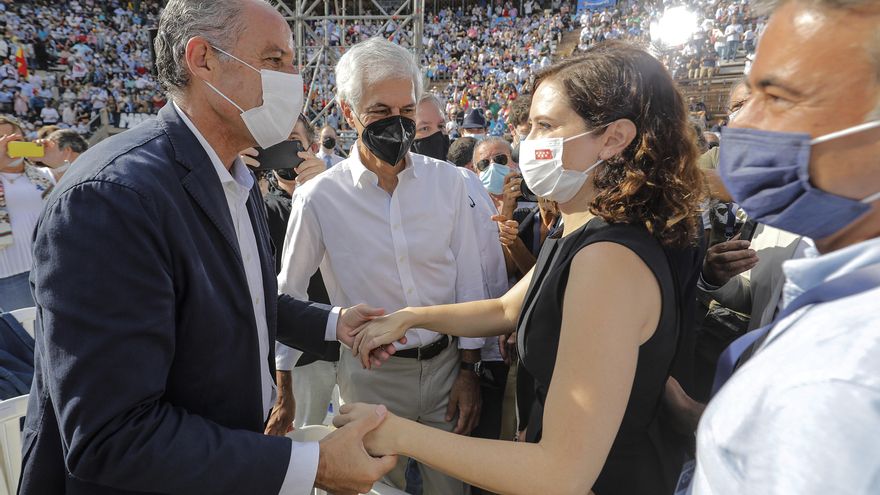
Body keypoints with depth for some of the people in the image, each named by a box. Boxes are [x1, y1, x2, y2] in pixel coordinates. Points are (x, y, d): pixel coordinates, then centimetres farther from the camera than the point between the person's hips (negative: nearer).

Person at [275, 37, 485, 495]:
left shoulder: (447, 181, -6)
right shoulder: (319, 198, -11)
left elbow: (469, 280, 0)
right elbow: (287, 296, -1)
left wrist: (468, 369, 1)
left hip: (446, 365, 2)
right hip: (371, 375, -1)